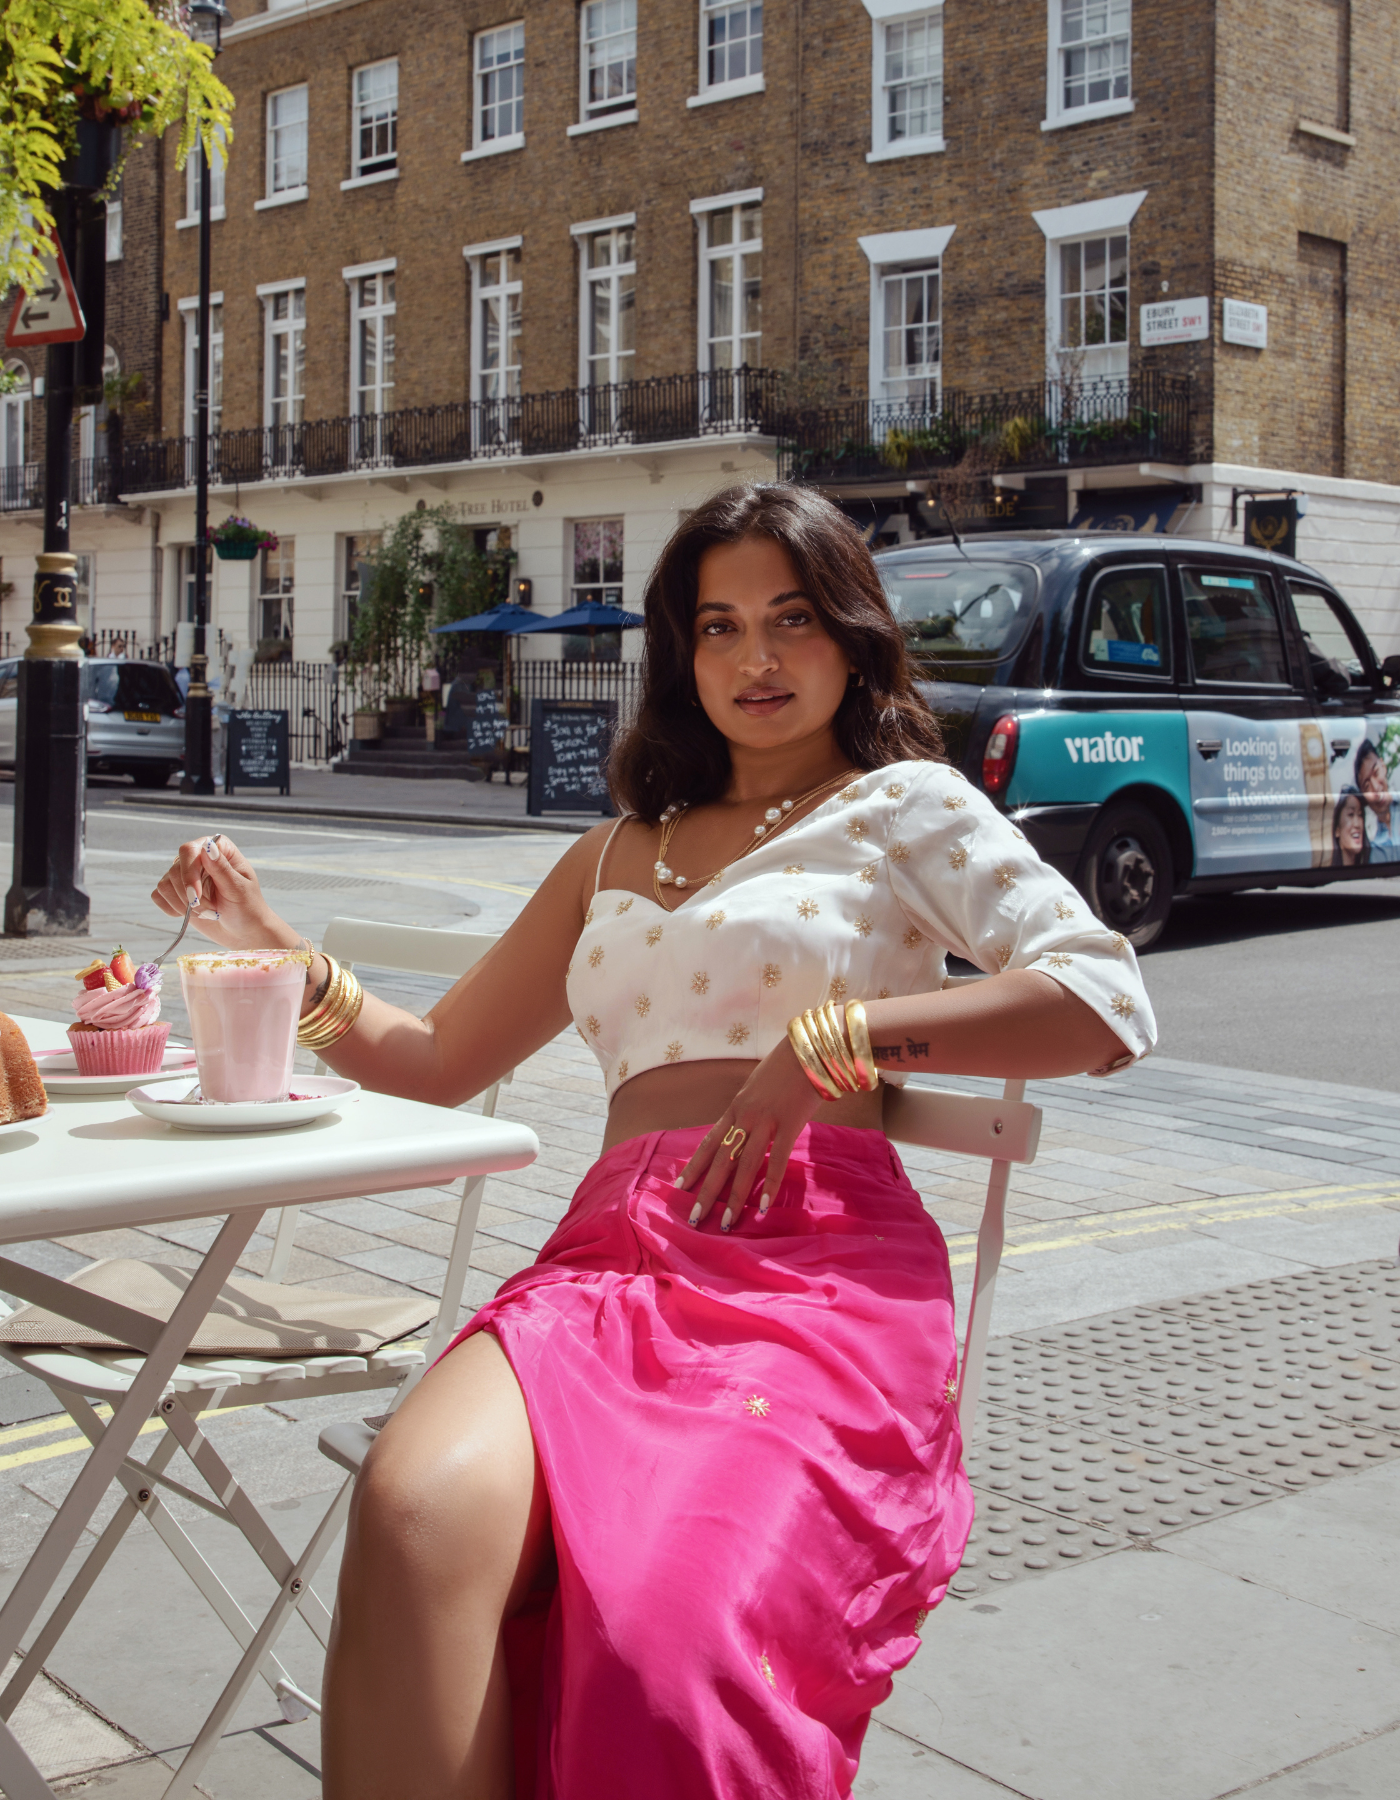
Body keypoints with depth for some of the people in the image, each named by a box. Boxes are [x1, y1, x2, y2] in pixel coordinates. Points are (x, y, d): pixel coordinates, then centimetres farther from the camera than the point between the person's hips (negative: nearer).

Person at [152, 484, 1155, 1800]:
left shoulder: (902, 803, 17)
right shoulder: (620, 853, 32)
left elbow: (1108, 1008, 2)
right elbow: (438, 1061, 35)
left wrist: (838, 1035, -8)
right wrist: (278, 951, 18)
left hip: (820, 1262, -4)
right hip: (613, 1256, 4)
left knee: (667, 1636, -37)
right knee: (415, 1510, -34)